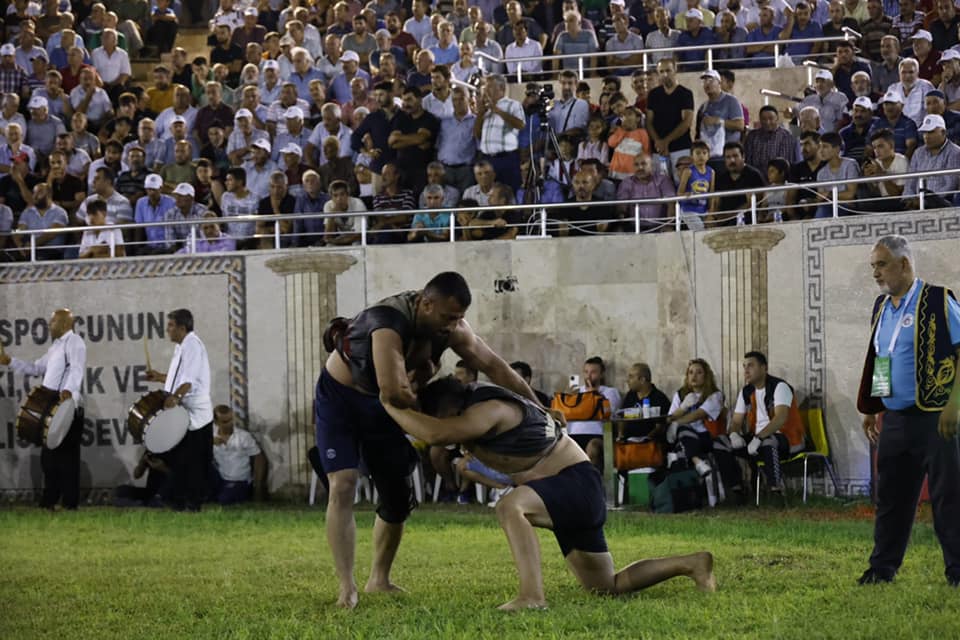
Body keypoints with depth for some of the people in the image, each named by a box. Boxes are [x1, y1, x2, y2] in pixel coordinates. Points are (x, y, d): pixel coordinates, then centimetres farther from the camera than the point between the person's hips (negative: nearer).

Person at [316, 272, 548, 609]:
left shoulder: (451, 329, -15)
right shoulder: (389, 325, -38)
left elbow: (495, 367, -5)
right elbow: (393, 393, -46)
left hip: (381, 405, 7)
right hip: (339, 395, -7)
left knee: (398, 497, 7)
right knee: (343, 486, -22)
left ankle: (379, 580, 27)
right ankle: (347, 587, -23)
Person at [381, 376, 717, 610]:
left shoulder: (488, 411, -25)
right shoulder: (474, 401, 4)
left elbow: (434, 433, -39)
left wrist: (388, 403, -31)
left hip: (578, 483, -11)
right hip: (568, 493, 11)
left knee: (510, 506, -36)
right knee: (605, 586, 18)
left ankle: (532, 595, -42)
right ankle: (692, 564, 26)